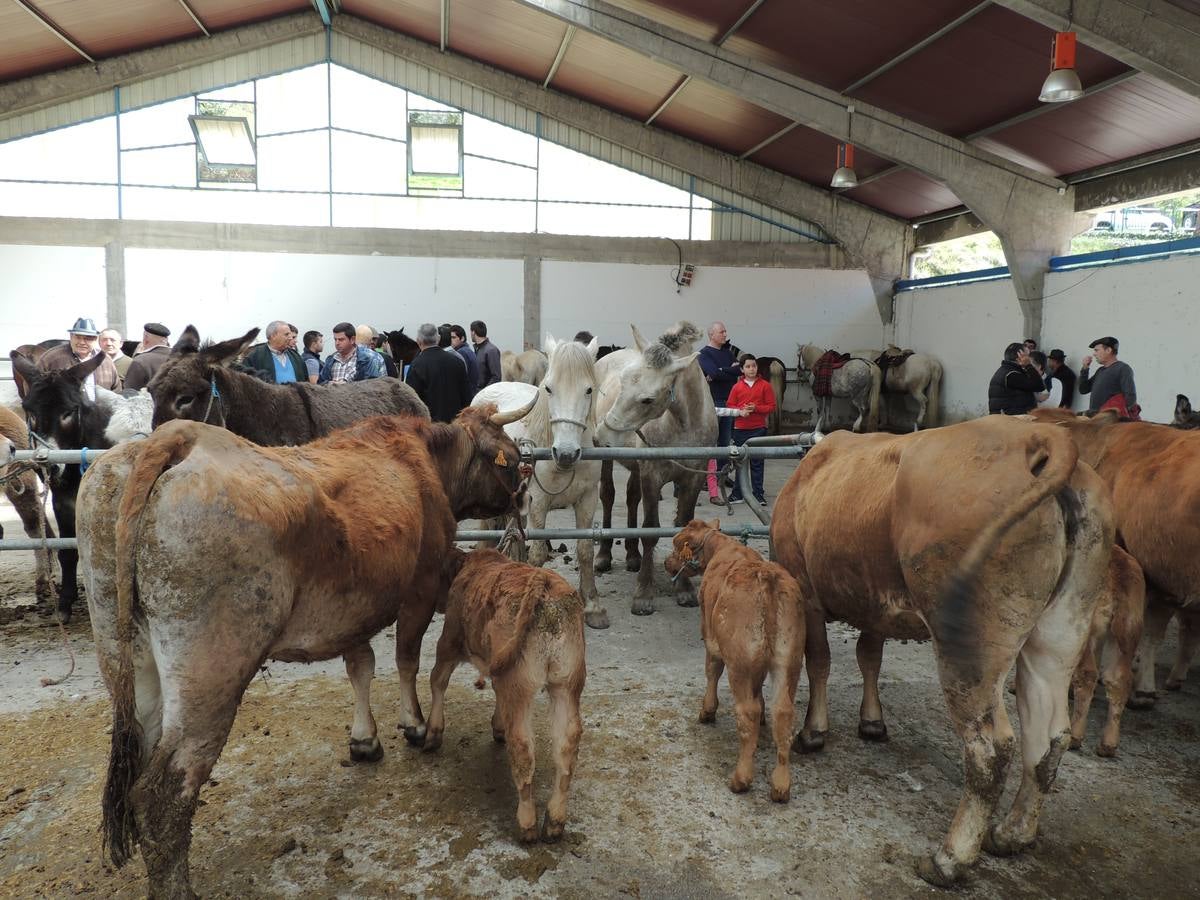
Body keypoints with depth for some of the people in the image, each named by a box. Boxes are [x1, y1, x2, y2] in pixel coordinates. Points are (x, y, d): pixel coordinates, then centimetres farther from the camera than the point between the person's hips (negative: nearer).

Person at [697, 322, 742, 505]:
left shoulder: (728, 353, 17)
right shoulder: (704, 354, -2)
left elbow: (739, 371, 1)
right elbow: (714, 373, -18)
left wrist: (721, 373, -12)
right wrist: (732, 370, -7)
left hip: (728, 403, 7)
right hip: (711, 402, -6)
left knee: (724, 444, 9)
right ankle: (713, 491, -10)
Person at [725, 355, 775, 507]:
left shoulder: (765, 385, 1)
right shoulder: (737, 387, 5)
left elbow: (771, 407, -1)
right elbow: (730, 405, 6)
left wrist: (756, 408, -15)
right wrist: (740, 411, -12)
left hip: (758, 429, -2)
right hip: (740, 429, 2)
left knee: (757, 462, 2)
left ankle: (758, 493, 10)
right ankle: (738, 493, 17)